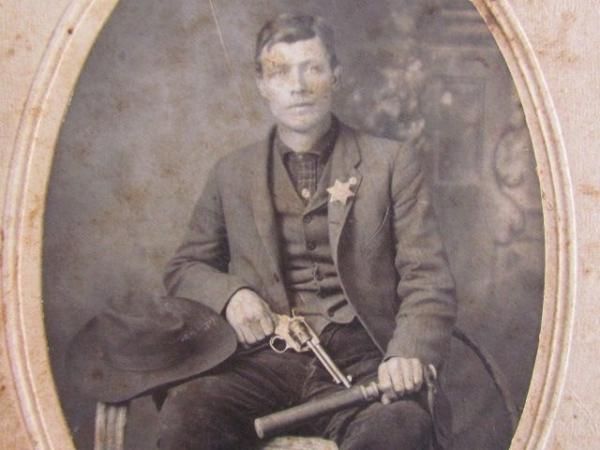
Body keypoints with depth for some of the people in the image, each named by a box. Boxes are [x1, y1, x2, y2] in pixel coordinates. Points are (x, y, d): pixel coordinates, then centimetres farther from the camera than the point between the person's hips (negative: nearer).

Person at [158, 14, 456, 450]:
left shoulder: (391, 163, 9)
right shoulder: (232, 174, 16)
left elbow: (428, 278, 3)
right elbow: (184, 269, 23)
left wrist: (409, 351, -18)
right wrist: (228, 294, -1)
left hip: (360, 363, -1)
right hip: (263, 360, 2)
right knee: (185, 414, -31)